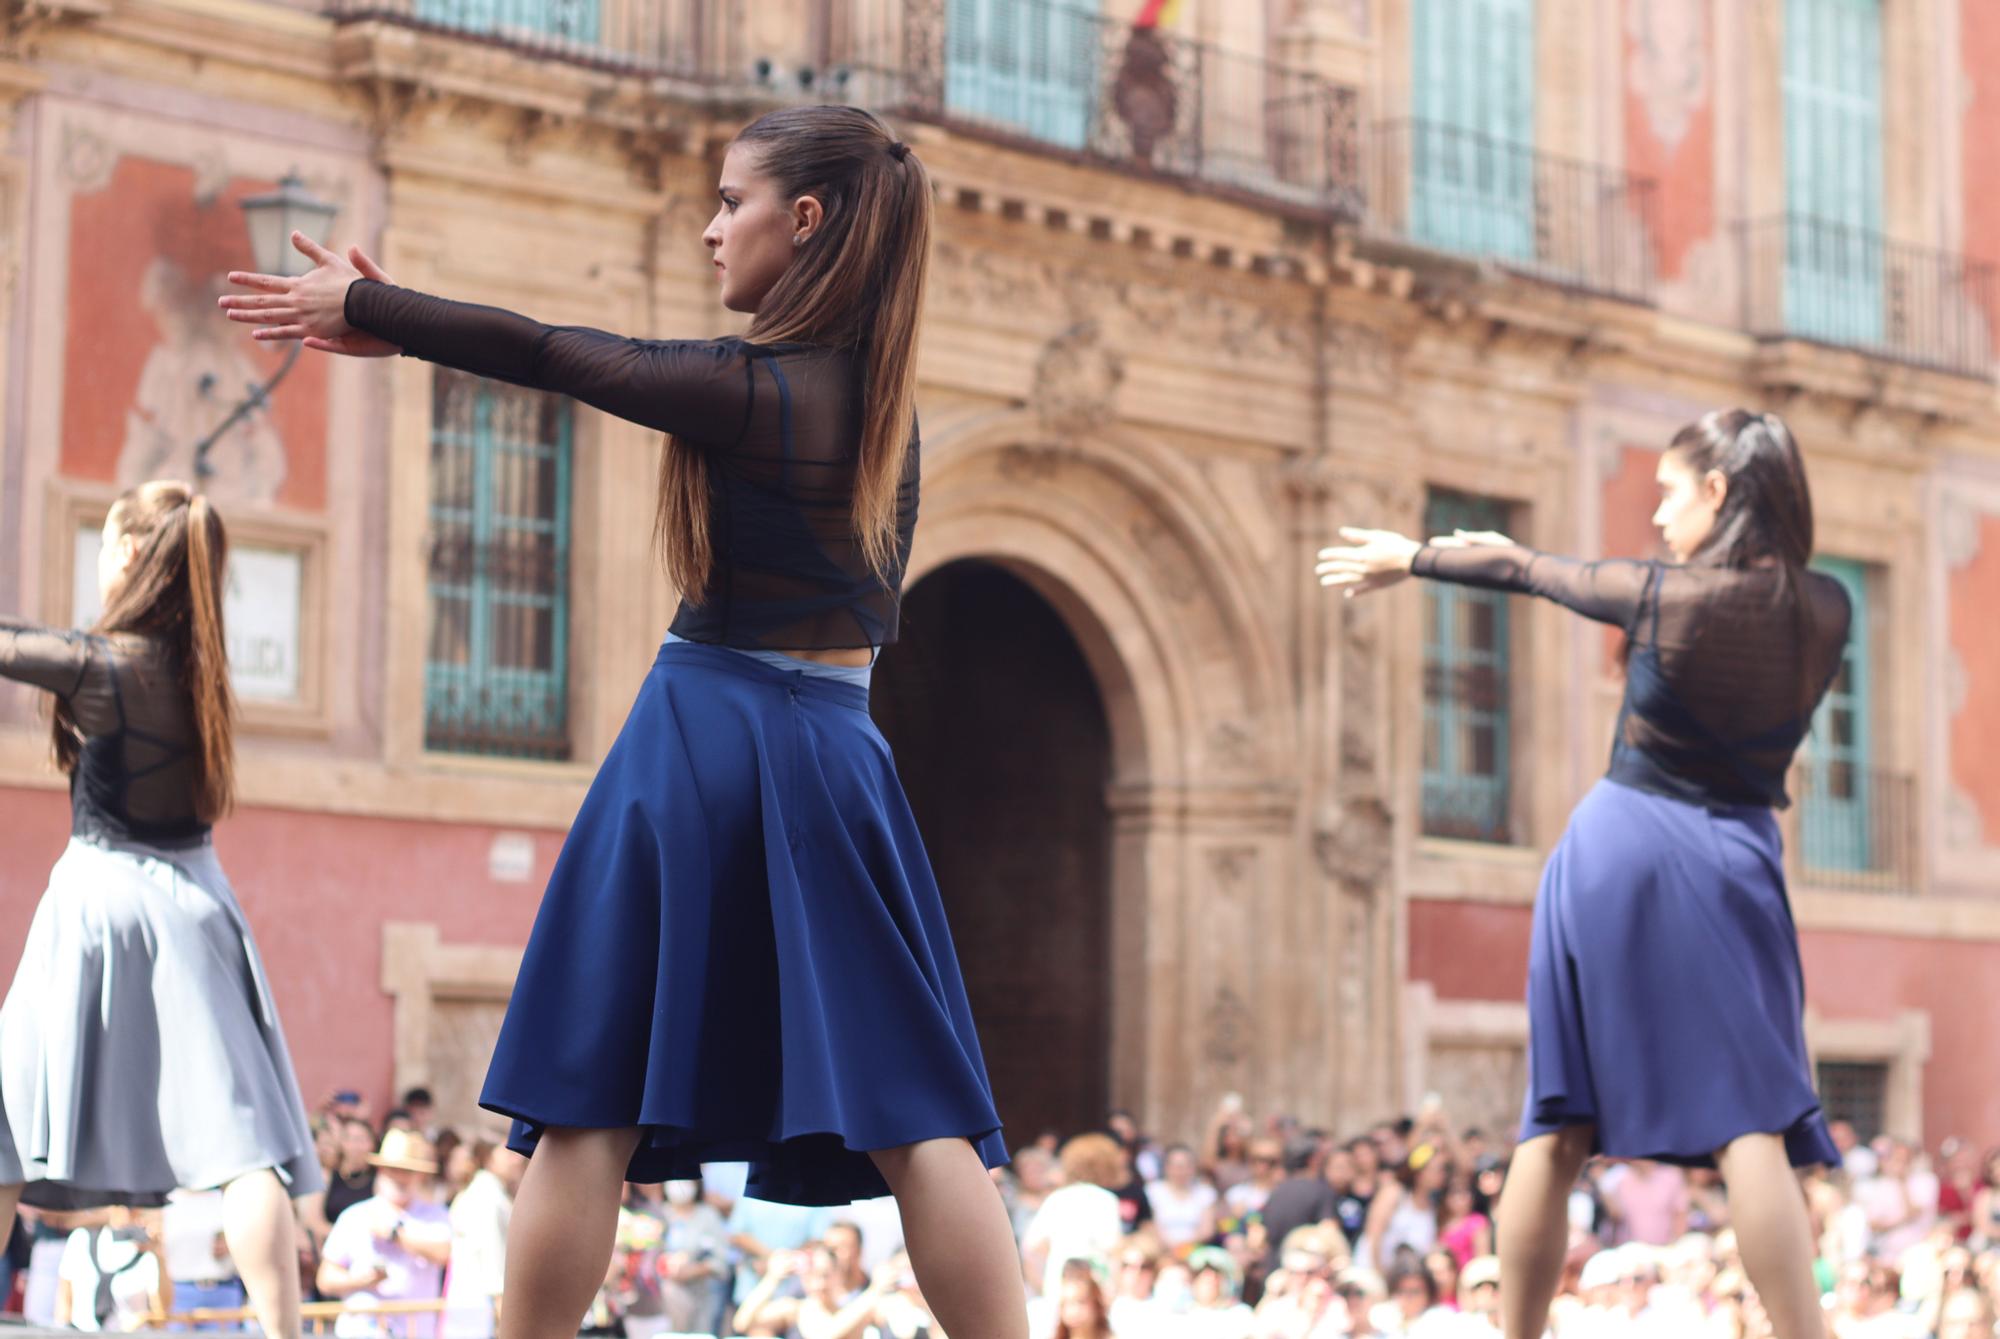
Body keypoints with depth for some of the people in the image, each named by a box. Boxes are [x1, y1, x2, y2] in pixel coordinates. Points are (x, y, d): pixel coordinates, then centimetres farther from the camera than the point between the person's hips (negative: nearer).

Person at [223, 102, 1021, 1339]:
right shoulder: (884, 392, 8)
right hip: (836, 743, 5)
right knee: (913, 1116, 2)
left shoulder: (746, 389, -12)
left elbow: (540, 354, -2)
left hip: (702, 736, -5)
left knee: (588, 1108, 3)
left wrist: (370, 305, 13)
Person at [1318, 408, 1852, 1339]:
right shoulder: (1825, 610, -1)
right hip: (1727, 864, 1)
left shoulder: (1665, 594, -10)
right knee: (1751, 1123, -6)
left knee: (1558, 1124, 8)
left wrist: (1408, 556, 24)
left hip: (1615, 845, -1)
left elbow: (1517, 569, 4)